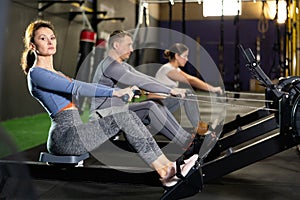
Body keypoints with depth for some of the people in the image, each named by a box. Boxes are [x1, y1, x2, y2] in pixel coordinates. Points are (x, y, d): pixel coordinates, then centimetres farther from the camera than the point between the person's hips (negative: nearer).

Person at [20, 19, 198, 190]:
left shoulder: (56, 74, 23)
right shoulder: (36, 74, -7)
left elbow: (84, 87, 23)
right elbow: (74, 88, -19)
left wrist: (120, 91, 16)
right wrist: (114, 92, -24)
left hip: (74, 131, 8)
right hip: (65, 135, -8)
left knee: (130, 115, -7)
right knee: (123, 118, -19)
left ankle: (167, 167, -12)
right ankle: (166, 170, -15)